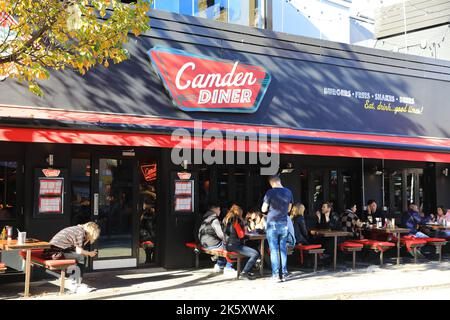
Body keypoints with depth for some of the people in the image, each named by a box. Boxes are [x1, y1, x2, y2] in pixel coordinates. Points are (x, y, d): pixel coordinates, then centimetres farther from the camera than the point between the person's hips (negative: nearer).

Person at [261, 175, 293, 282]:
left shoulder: (270, 192, -10)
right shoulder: (288, 192, 4)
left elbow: (263, 209, -4)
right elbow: (289, 209, 13)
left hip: (272, 224, -4)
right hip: (284, 224, 4)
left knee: (274, 250, 1)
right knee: (283, 249, 10)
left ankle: (276, 274, 2)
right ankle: (284, 273, 12)